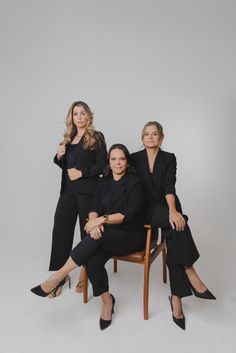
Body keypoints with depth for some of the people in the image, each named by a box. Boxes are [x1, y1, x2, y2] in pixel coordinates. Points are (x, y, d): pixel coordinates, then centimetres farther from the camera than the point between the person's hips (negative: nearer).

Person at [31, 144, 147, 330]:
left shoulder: (135, 182, -7)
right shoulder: (105, 182, 10)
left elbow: (130, 214, -16)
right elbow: (93, 208, 2)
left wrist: (103, 219, -24)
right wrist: (95, 222, -21)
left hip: (132, 236, -4)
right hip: (108, 235, 4)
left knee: (96, 239, -32)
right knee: (92, 260, -25)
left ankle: (59, 277, -22)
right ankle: (107, 301, -2)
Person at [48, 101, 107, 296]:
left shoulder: (96, 137, 0)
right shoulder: (68, 138, 17)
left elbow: (102, 164, -8)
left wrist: (82, 173, -15)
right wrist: (59, 156, 2)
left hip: (88, 191, -5)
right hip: (68, 191, 5)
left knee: (87, 230, 4)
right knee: (61, 229, 0)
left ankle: (85, 272, 22)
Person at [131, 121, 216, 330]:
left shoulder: (169, 158, 4)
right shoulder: (135, 158, 6)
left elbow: (169, 185, -10)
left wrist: (173, 210, -30)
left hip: (167, 208, 2)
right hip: (145, 208, -1)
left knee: (175, 245, -25)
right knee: (178, 222, -31)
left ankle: (176, 297, -18)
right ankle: (190, 272, -22)